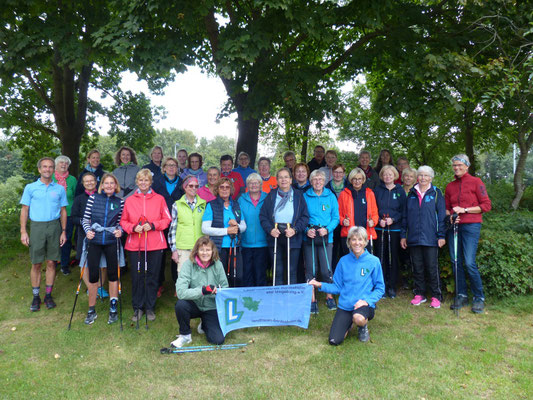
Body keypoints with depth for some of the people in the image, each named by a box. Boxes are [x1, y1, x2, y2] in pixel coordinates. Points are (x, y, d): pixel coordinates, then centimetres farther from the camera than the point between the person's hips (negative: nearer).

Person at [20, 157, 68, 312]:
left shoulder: (59, 189, 6)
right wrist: (23, 231, -4)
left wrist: (64, 231, 3)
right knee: (36, 264, 3)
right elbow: (24, 210, 3)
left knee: (51, 263, 5)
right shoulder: (30, 187, 3)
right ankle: (36, 297, 15)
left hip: (54, 226, 1)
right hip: (37, 227, -1)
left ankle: (48, 295, 17)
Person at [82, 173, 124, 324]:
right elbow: (85, 219, 3)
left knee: (113, 274, 7)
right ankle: (91, 311, 20)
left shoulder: (120, 202, 2)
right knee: (93, 276, 3)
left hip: (111, 241, 1)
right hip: (94, 241, 0)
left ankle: (113, 309, 21)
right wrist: (88, 231, -14)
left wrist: (119, 230, -12)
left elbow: (120, 222, 8)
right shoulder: (93, 198, 0)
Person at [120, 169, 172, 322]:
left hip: (155, 245, 0)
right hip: (135, 245, 1)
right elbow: (123, 221, 9)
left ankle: (150, 308, 20)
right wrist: (133, 227, -11)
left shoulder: (159, 199, 4)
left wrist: (152, 225, -12)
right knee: (137, 277, 5)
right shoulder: (129, 200, 7)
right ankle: (137, 308, 21)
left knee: (152, 276, 6)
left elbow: (167, 219, 3)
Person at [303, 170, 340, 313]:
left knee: (326, 270, -3)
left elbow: (336, 217, 5)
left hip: (326, 238, 0)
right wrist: (307, 230, -12)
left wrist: (327, 229, -12)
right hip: (309, 237, 0)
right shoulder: (305, 197, 5)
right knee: (311, 270, 2)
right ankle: (312, 300, 15)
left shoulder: (331, 197, 7)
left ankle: (329, 297, 20)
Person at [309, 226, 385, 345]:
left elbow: (380, 288, 0)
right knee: (334, 341, -12)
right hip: (345, 305, 2)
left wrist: (367, 300, -16)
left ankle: (363, 326, 2)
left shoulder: (373, 261, -3)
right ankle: (348, 323, 21)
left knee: (358, 318, -38)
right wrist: (321, 285, -8)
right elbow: (337, 287, 7)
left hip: (364, 304, -2)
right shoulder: (344, 261, 4)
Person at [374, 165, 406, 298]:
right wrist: (379, 220, -10)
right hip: (380, 229, 0)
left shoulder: (400, 191, 6)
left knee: (393, 257, 2)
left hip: (395, 228, 0)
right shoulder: (377, 190, 7)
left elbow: (403, 210, 3)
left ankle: (392, 286, 11)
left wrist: (393, 219, -12)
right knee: (381, 257, 1)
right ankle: (382, 286, 10)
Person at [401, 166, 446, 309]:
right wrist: (403, 235, 9)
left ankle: (436, 296, 11)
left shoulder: (436, 193, 4)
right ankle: (419, 294, 20)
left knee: (432, 268, 0)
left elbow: (441, 215, 0)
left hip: (430, 238, -3)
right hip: (413, 238, 3)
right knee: (417, 267, 8)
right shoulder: (412, 194, 12)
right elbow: (405, 216, 14)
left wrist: (441, 235, -6)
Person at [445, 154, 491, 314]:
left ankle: (479, 298, 5)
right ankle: (461, 296, 17)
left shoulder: (476, 182, 1)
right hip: (454, 226, 5)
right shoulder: (450, 186, 14)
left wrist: (464, 210, -10)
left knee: (469, 263, -11)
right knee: (456, 262, 4)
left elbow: (486, 205, -3)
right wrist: (451, 215, -1)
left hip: (471, 226, -5)